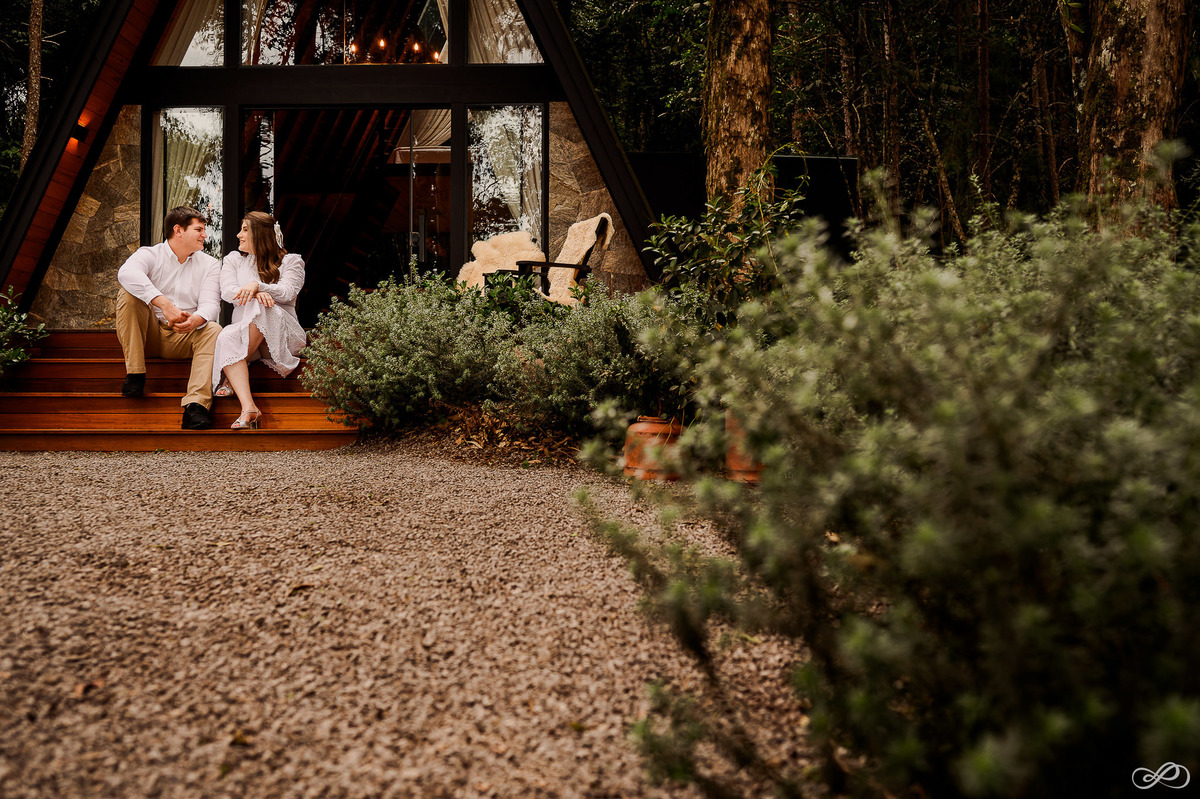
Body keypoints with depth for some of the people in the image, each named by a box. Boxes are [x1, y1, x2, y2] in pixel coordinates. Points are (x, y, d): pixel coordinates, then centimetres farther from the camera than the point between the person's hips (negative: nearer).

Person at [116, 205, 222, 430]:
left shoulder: (210, 264, 10)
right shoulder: (150, 254, 0)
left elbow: (210, 303, -7)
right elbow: (126, 273, -25)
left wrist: (196, 320, -33)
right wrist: (164, 304, -38)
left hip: (184, 337, 1)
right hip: (149, 335, -1)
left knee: (214, 330, -28)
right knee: (128, 293, -24)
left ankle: (196, 404, -46)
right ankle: (135, 373, -24)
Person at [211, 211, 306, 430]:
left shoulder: (290, 261, 11)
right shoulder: (234, 260, 21)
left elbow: (288, 292, -8)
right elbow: (227, 292, 2)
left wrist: (257, 286, -27)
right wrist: (255, 294, -20)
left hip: (282, 334, -2)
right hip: (243, 334, 3)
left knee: (259, 308, -36)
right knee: (226, 338, -34)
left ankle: (232, 378, -26)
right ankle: (248, 408, -48)